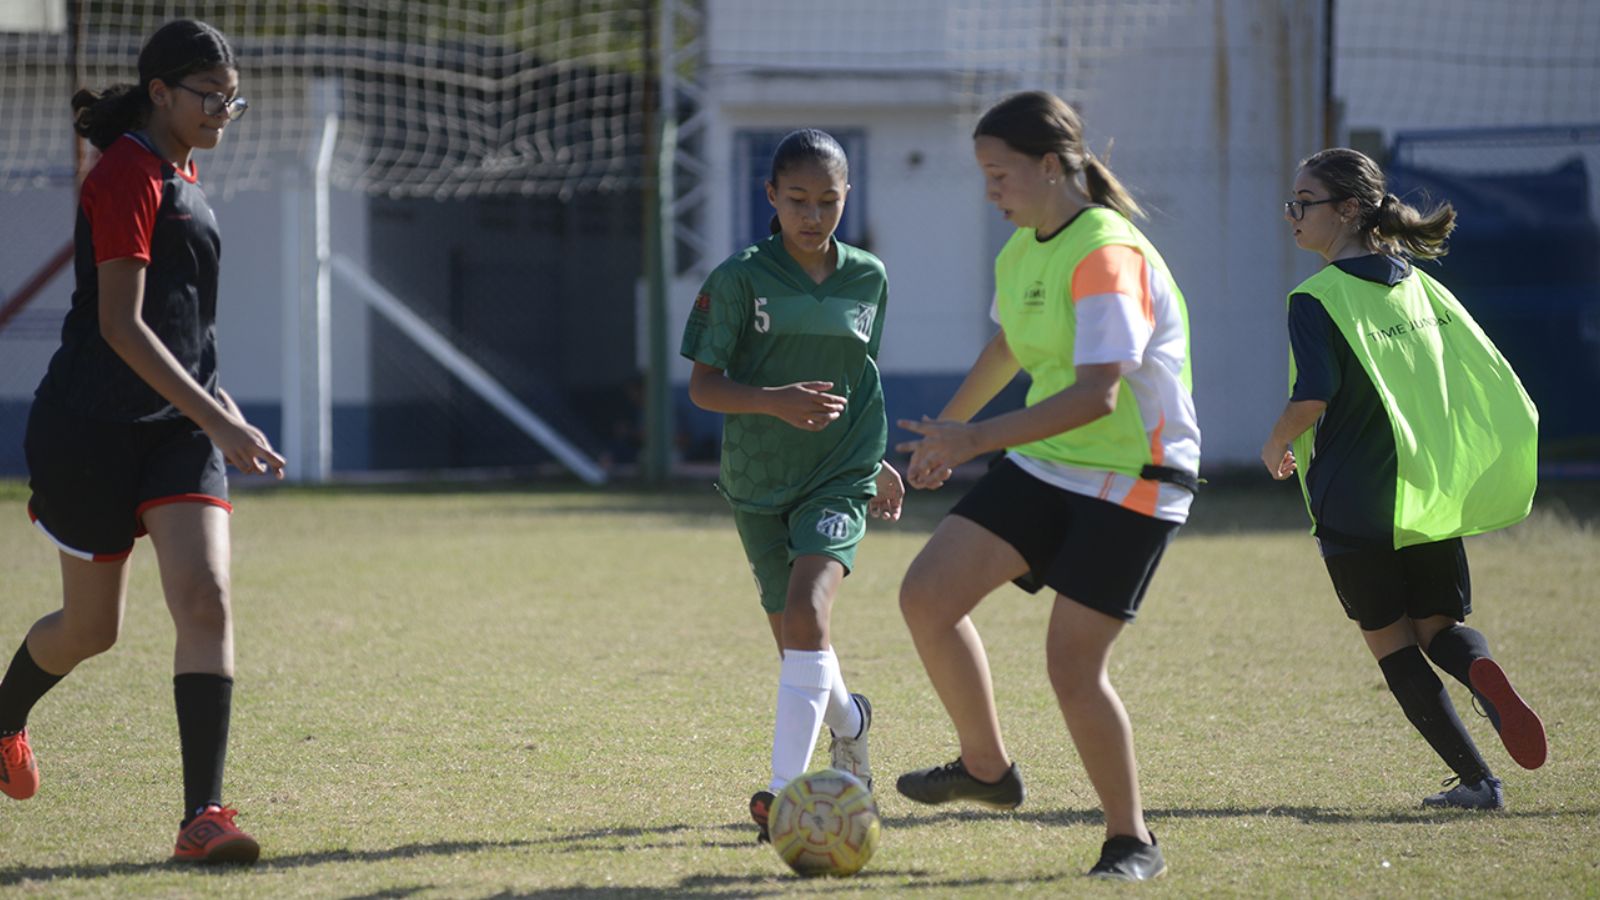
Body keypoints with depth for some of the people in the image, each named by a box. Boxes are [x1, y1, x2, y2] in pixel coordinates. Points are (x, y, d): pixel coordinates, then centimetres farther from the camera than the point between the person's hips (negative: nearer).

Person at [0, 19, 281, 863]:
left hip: (176, 421, 7)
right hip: (93, 429, -7)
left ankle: (201, 816, -17)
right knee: (92, 625, 8)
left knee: (205, 601, -13)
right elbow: (119, 324, -22)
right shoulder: (127, 176, -15)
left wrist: (221, 408, 23)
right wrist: (215, 419, -26)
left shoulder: (179, 174, 12)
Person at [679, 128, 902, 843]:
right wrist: (773, 401, -25)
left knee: (808, 609, -23)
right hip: (758, 481, 1)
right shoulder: (740, 279, -7)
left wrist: (876, 461, 25)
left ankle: (786, 789, -28)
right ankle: (847, 723, 45)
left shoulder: (868, 279, 2)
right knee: (794, 639, 10)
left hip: (840, 475, -1)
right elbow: (703, 385, -8)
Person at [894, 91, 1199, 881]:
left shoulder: (1106, 254, -22)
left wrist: (977, 438, -33)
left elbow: (1097, 393, -31)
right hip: (1044, 465, 8)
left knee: (1072, 665, -10)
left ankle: (1131, 840, 8)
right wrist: (947, 427, 38)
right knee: (926, 595, -3)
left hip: (1129, 483, -8)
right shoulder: (1023, 250, 7)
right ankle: (987, 768, 16)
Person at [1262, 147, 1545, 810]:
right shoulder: (1420, 287, 9)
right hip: (1432, 498, 5)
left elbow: (1313, 395, -24)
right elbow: (1491, 375, 11)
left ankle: (1474, 779, -2)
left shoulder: (1318, 299, -12)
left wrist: (1277, 445, -3)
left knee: (1390, 639, 7)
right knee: (1438, 625, 15)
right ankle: (1482, 671, -23)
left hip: (1353, 499, -5)